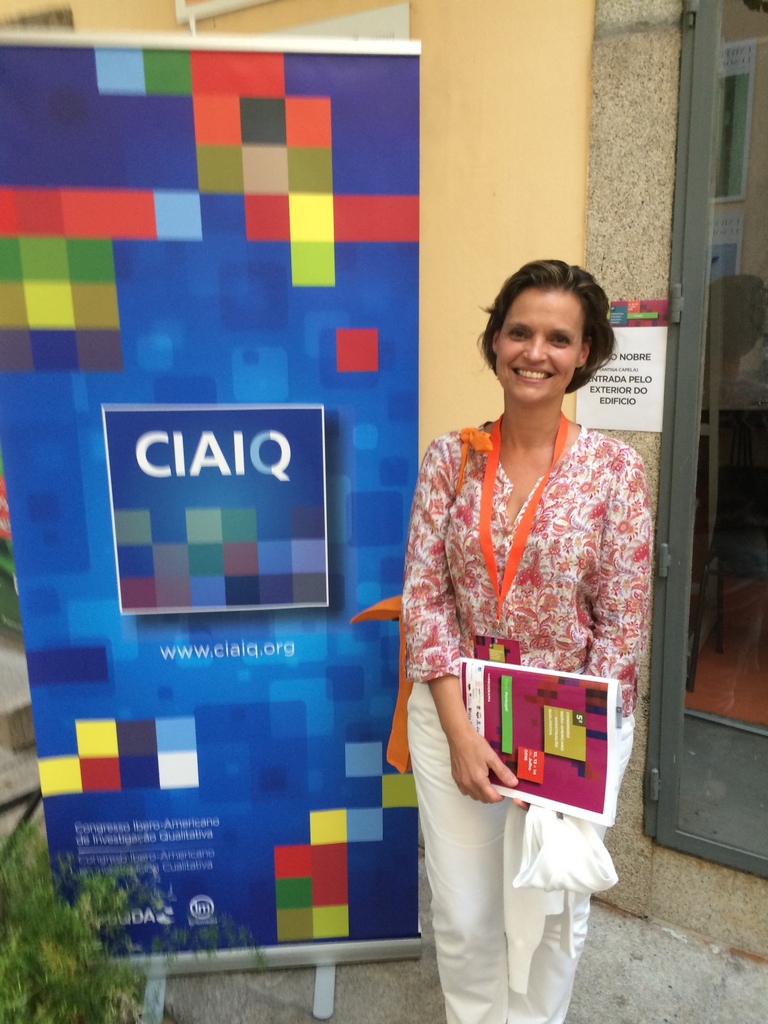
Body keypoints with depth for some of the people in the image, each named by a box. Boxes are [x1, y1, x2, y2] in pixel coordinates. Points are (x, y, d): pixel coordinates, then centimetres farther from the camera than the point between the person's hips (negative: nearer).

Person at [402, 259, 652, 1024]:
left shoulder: (615, 468, -10)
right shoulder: (449, 457, -5)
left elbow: (621, 624, -7)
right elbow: (424, 594, -6)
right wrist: (460, 731, -12)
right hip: (453, 708, 1)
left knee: (549, 911, 20)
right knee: (463, 912, 17)